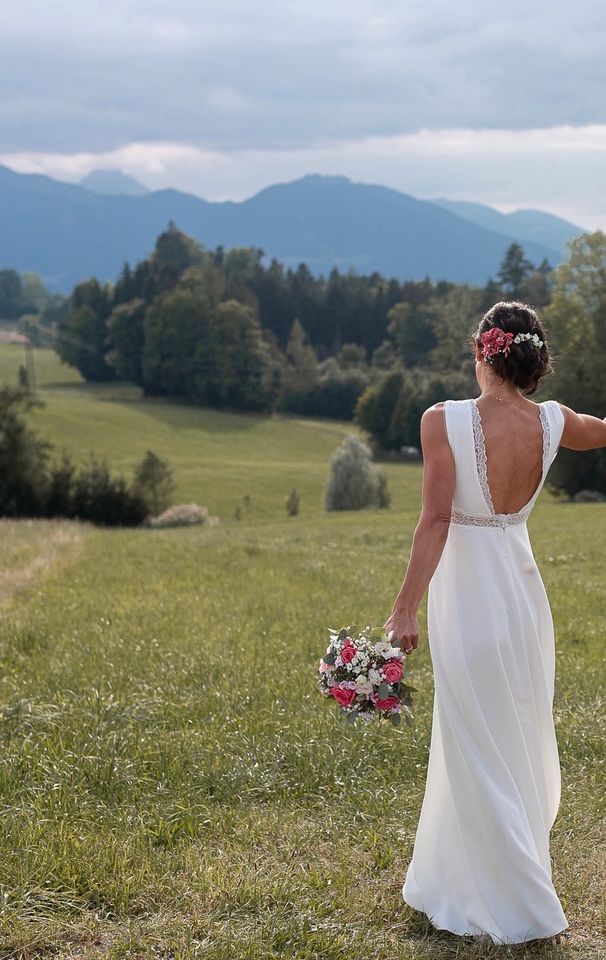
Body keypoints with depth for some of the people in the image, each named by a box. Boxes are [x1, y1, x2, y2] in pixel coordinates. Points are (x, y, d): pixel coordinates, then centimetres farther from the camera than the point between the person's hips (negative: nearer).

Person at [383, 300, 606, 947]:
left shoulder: (445, 421, -16)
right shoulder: (551, 422, -1)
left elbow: (435, 520, -20)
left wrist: (405, 607, -17)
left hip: (467, 593, -6)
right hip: (523, 590, 6)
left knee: (479, 751, 4)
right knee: (517, 741, 20)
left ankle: (524, 910, 9)